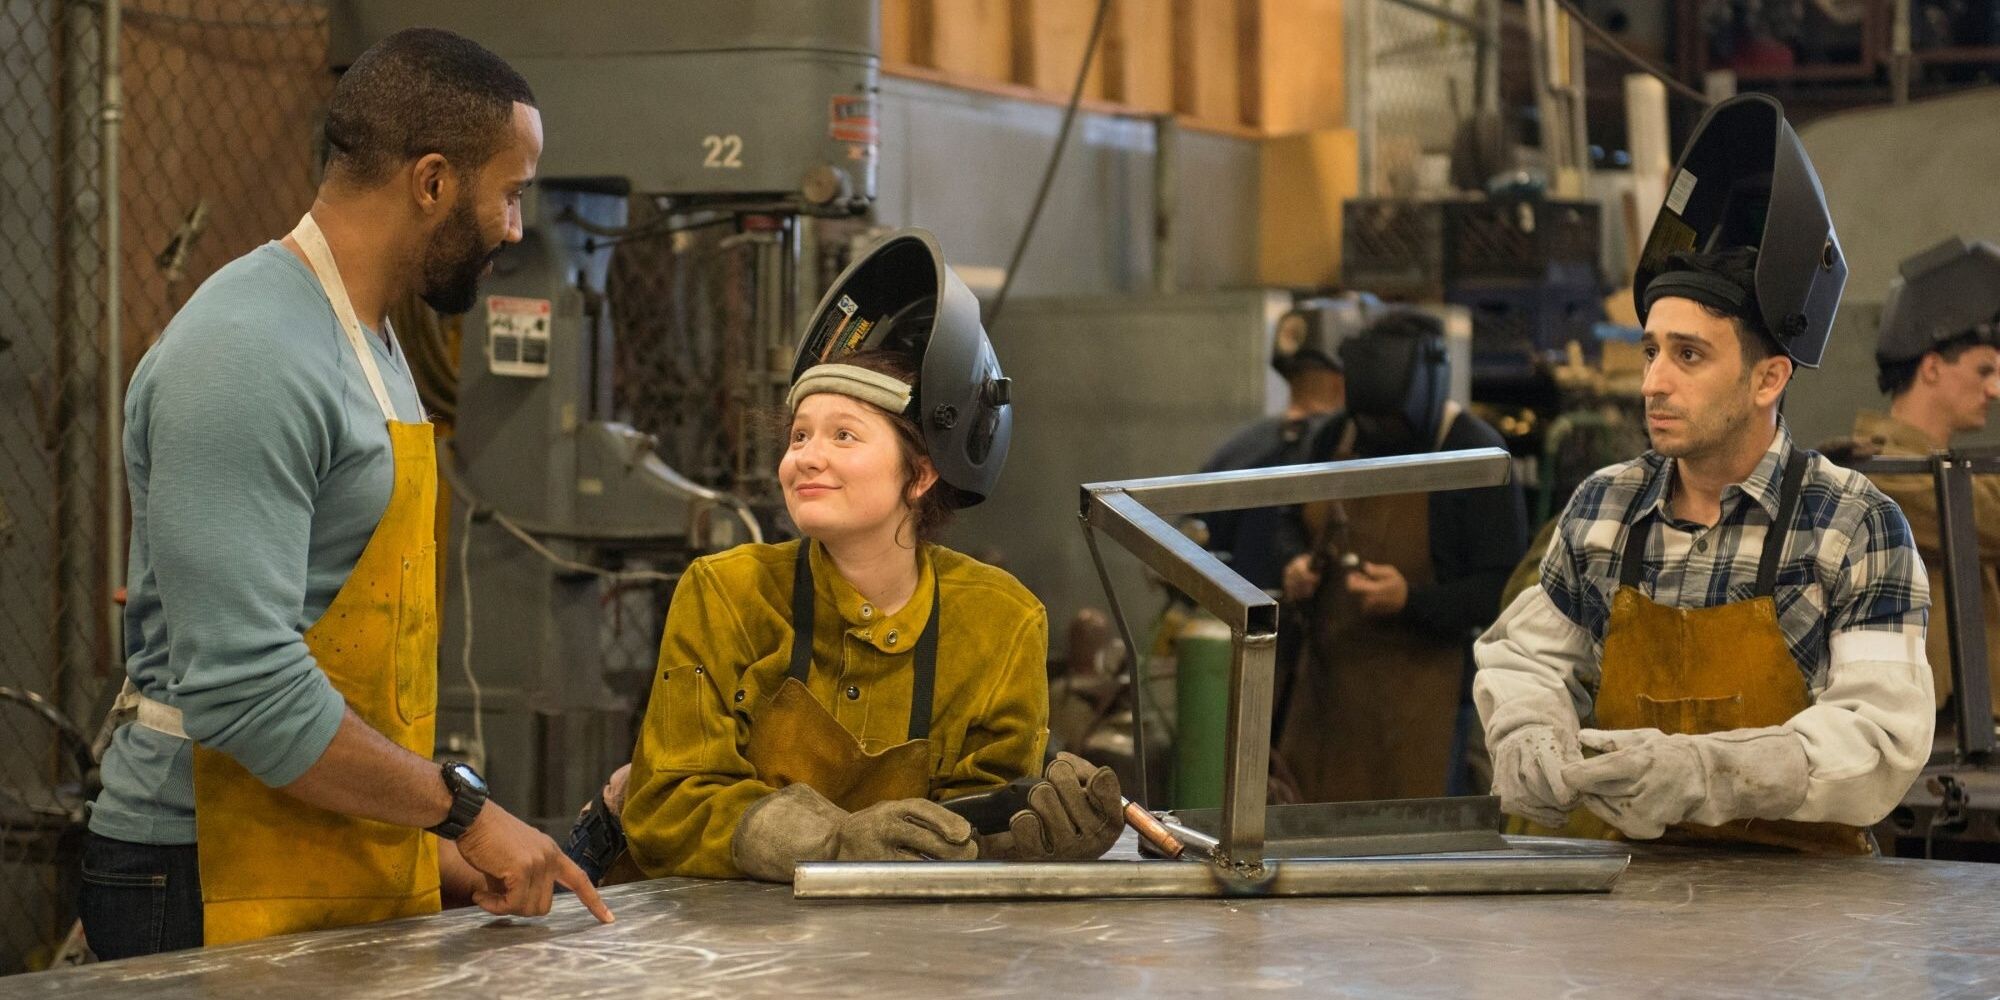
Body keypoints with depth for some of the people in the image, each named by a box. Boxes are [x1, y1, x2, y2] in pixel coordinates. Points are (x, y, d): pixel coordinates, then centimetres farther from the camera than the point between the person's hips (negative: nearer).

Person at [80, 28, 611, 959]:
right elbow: (243, 689, -25)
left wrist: (427, 841, 14)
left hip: (351, 876, 9)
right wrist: (462, 811, -17)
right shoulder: (248, 358, -18)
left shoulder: (367, 339, 15)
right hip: (227, 886, -9)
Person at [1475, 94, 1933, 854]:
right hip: (1615, 873, 4)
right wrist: (1528, 743, -3)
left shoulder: (1859, 528, -3)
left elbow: (1882, 739, -12)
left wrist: (1703, 773, -25)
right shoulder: (1601, 509, 11)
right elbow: (1527, 657, 21)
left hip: (1794, 877, -4)